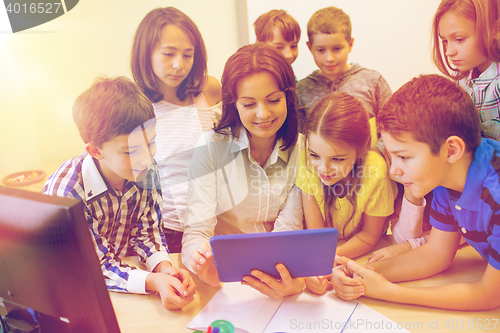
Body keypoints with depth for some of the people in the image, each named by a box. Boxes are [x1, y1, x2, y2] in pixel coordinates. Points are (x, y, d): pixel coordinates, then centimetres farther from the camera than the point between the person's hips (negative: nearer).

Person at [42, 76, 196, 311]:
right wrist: (152, 281, -36)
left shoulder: (145, 171, -13)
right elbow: (94, 268, -22)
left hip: (126, 266, 3)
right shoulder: (67, 191, -26)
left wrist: (164, 267, -22)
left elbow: (146, 230, -3)